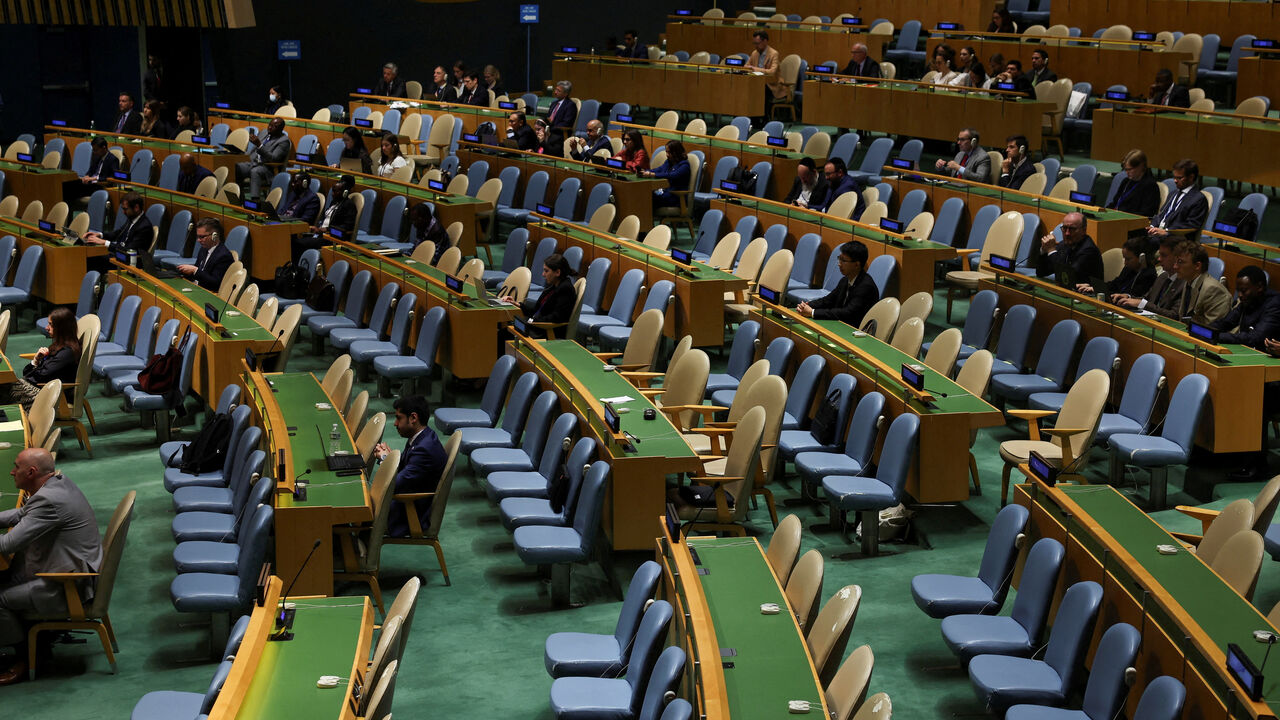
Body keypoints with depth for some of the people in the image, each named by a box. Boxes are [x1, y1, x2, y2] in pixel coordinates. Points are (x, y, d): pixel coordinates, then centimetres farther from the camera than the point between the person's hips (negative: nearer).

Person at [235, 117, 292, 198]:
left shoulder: (284, 141, -3)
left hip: (267, 168, -7)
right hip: (252, 163, 7)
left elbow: (273, 159, -16)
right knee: (235, 167, -21)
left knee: (255, 171, -39)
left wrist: (259, 145, -25)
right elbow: (253, 150, 29)